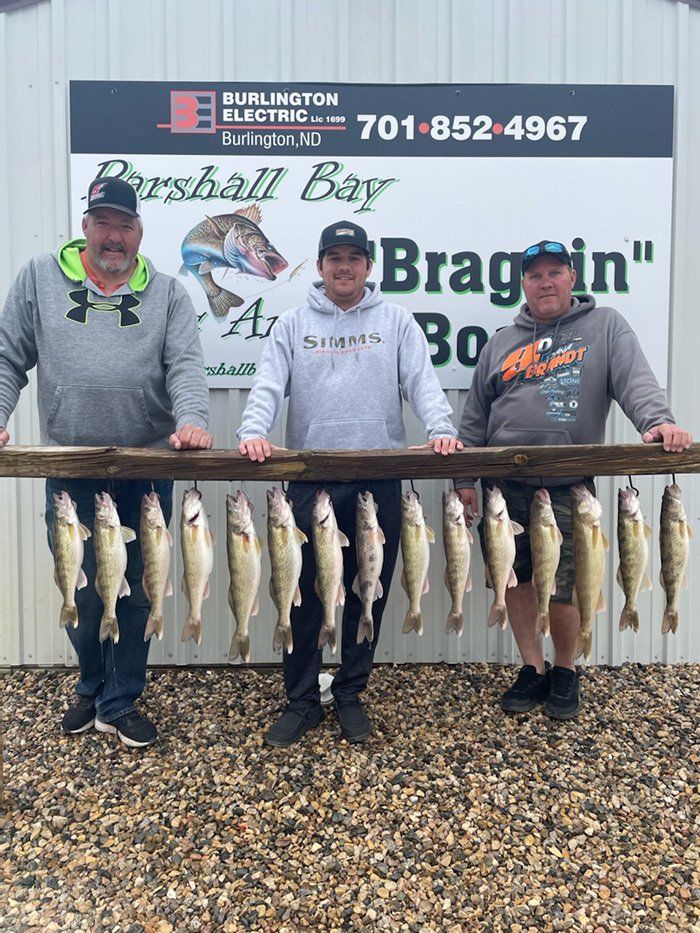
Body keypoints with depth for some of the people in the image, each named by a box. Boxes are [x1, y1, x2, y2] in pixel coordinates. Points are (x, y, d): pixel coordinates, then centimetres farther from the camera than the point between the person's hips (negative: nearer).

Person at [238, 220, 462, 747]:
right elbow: (269, 386, 1)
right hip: (310, 478, 0)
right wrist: (254, 432, -18)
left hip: (380, 477, 0)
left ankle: (351, 696, 24)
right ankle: (302, 701, 18)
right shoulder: (293, 326, 12)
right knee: (306, 593, 3)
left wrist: (440, 428, -18)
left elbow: (422, 381, 1)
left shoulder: (396, 322, 11)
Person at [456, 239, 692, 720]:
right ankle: (533, 668, 26)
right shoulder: (502, 343, 14)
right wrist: (464, 479, 6)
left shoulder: (605, 327, 7)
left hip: (568, 487, -3)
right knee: (514, 579, 8)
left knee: (562, 589, 0)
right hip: (504, 486, 3)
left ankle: (565, 671, 26)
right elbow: (476, 416, 13)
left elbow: (636, 380, -9)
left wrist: (658, 421, -29)